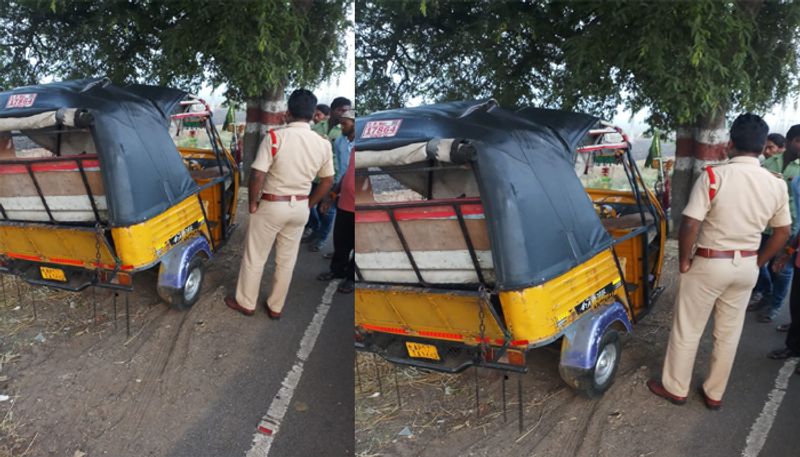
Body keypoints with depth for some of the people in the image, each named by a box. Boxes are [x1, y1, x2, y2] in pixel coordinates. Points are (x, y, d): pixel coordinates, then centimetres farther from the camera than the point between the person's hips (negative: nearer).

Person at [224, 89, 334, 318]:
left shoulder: (275, 137, -17)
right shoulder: (323, 144, -4)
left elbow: (257, 175, -19)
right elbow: (327, 182, 5)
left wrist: (252, 203, -5)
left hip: (272, 205, -4)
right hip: (300, 208, 4)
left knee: (254, 257, 13)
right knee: (287, 260, 17)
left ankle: (246, 303, 28)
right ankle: (275, 307, 28)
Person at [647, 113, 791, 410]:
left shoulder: (714, 176, -17)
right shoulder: (777, 185, -2)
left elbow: (689, 225, -20)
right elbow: (782, 233, 7)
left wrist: (684, 262, -7)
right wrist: (757, 263, 16)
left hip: (710, 263, -4)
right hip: (746, 266, 5)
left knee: (687, 329, 10)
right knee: (729, 333, 16)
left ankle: (675, 388, 24)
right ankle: (714, 393, 29)